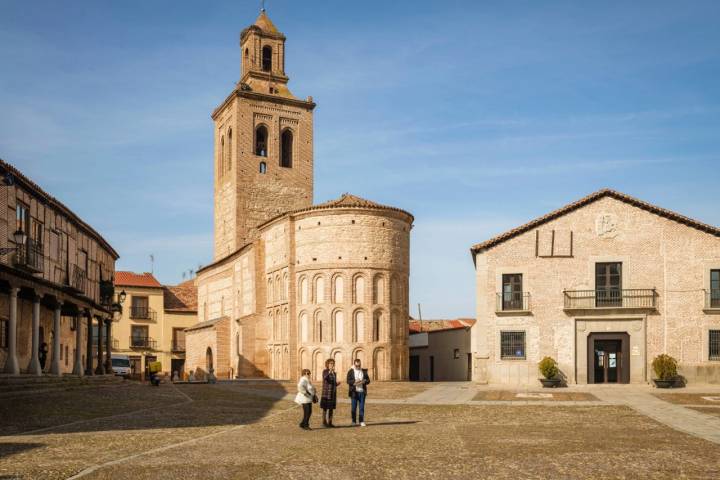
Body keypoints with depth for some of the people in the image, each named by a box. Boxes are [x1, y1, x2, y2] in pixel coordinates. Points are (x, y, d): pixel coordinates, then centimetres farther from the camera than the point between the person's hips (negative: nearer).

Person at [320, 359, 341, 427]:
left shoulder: (334, 373, 15)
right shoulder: (325, 371, -5)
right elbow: (325, 378, -27)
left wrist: (337, 383, -1)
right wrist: (330, 371, -41)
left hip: (333, 393, 7)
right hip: (326, 392, -7)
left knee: (331, 408, 8)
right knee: (325, 408, -3)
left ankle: (330, 422, 12)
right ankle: (324, 422, 1)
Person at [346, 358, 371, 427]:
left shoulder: (364, 371, 10)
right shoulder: (350, 371, 1)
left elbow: (368, 380, 8)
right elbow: (348, 381, -7)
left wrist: (364, 381, -13)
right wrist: (354, 382, -22)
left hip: (362, 392, 2)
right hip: (354, 392, -2)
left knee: (362, 407, 0)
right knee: (353, 407, 1)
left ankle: (362, 421, 3)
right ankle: (354, 422, 11)